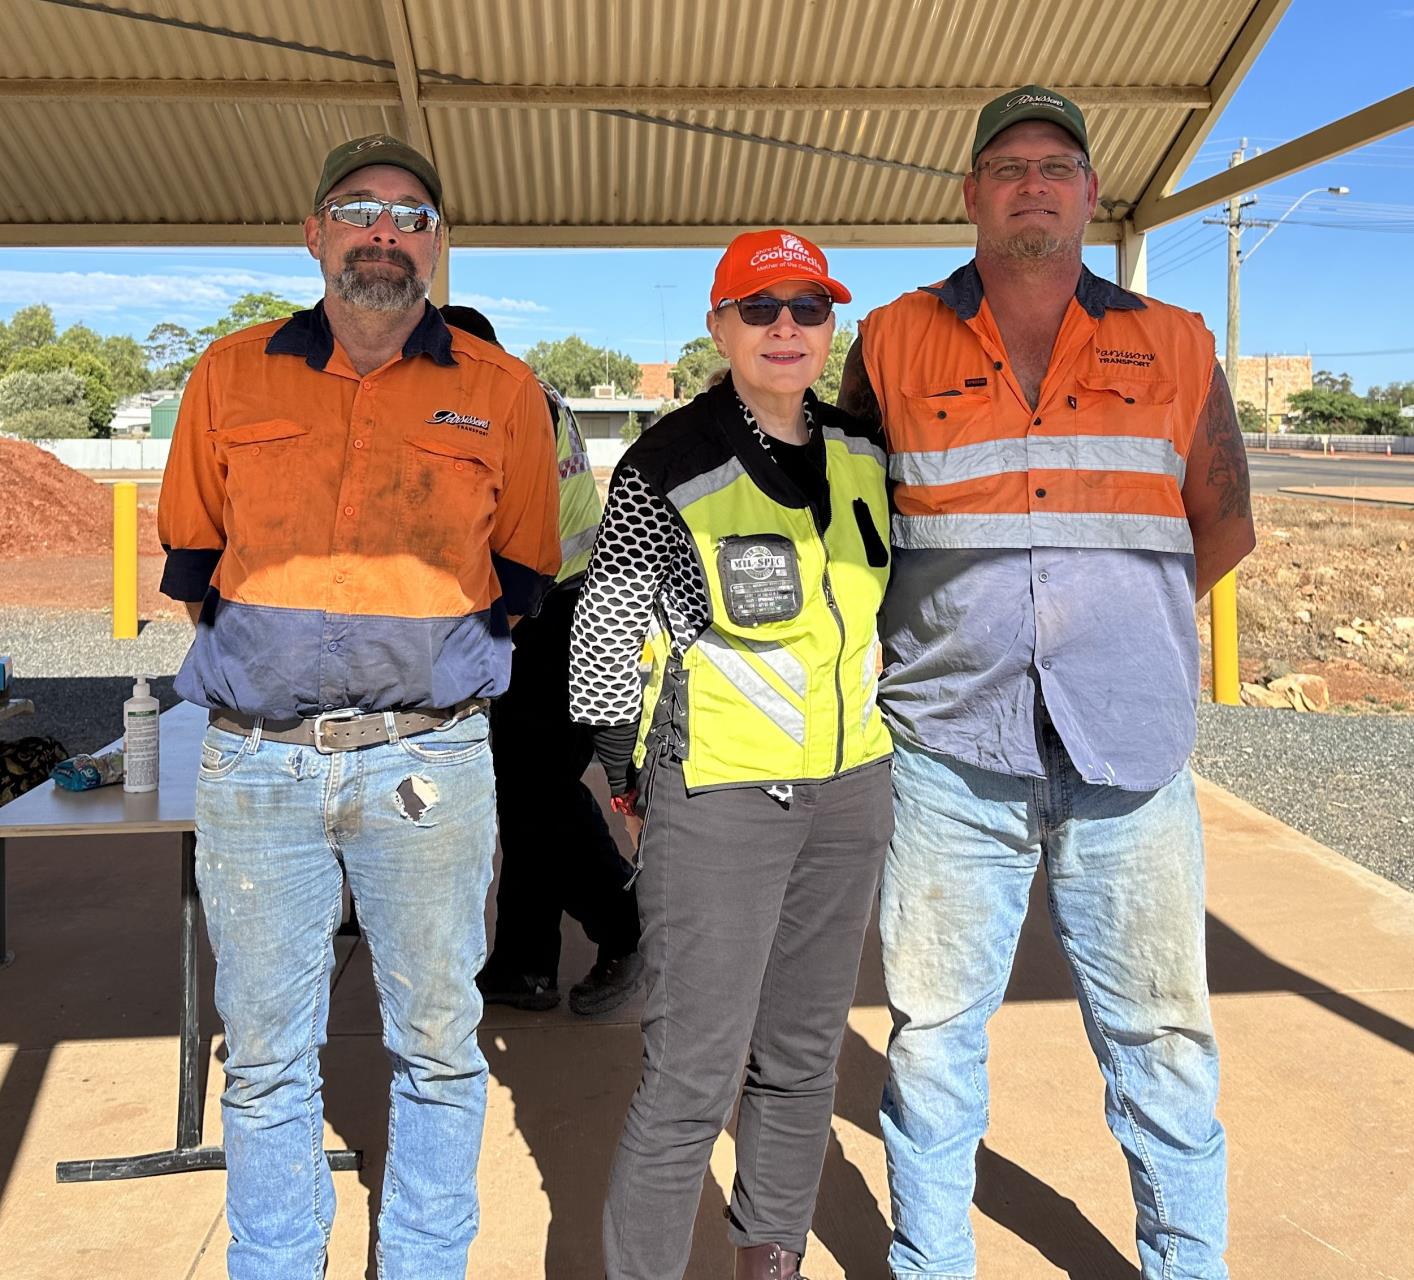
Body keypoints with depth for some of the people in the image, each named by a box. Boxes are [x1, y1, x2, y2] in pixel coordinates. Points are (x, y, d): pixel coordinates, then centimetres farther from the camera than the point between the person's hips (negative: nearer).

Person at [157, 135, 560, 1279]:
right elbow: (190, 559, 18)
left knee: (439, 1046, 8)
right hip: (254, 765, 2)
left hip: (430, 763, -1)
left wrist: (430, 643, 5)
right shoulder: (232, 375, 9)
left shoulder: (501, 391, 4)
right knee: (265, 1058, 11)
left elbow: (523, 576, 13)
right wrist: (261, 640, 8)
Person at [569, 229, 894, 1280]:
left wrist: (900, 736, 18)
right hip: (717, 800, -5)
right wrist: (627, 777, -2)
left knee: (805, 1053, 15)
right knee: (694, 1072, -4)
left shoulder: (863, 453, 8)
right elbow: (604, 632, -4)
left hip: (851, 791, 6)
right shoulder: (668, 466, -9)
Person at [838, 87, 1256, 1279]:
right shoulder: (895, 345, 6)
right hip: (949, 750, 0)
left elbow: (1223, 526, 17)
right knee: (933, 1035, 8)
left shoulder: (1173, 348, 8)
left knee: (1161, 1038, 10)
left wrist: (1108, 626, 12)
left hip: (1131, 755, 1)